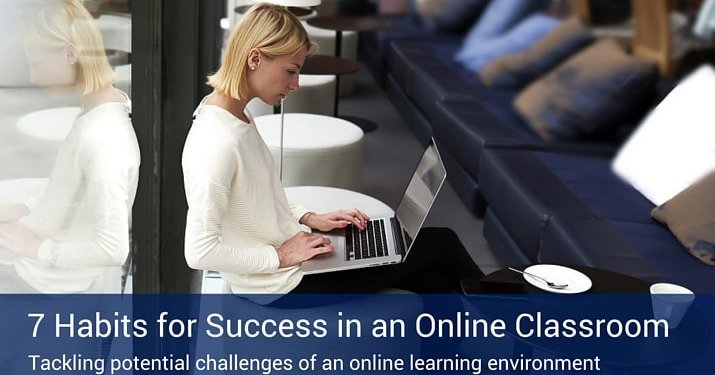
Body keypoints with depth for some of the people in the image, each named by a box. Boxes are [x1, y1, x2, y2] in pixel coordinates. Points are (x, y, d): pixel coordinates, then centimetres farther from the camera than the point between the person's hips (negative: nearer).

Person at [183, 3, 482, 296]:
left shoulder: (237, 116, 2)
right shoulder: (217, 144, -27)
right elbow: (199, 251, -27)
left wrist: (308, 219, 5)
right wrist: (280, 256, -19)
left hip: (291, 254, 9)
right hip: (281, 286, -9)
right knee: (440, 247, -1)